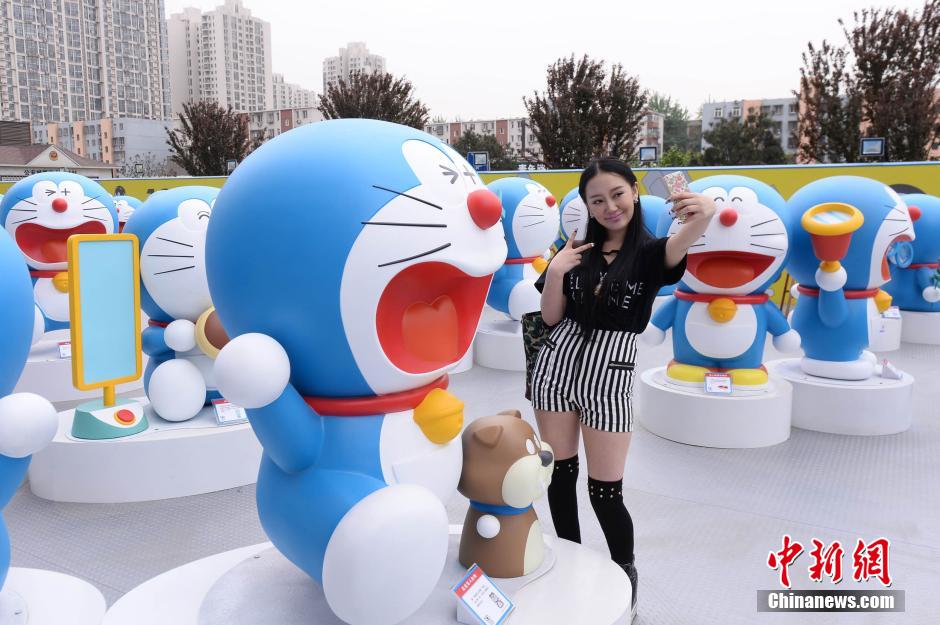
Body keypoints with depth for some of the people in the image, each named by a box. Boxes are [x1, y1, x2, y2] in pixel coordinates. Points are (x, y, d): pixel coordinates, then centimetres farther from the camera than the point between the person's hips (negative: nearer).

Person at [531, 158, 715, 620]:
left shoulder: (649, 252, -4)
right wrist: (555, 271, -10)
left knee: (605, 491, 2)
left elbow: (681, 245, -29)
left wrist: (704, 213, -51)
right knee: (560, 476, 13)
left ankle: (625, 576, 30)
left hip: (609, 377, -3)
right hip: (556, 365, 3)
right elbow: (550, 317, 7)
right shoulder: (578, 248, 6)